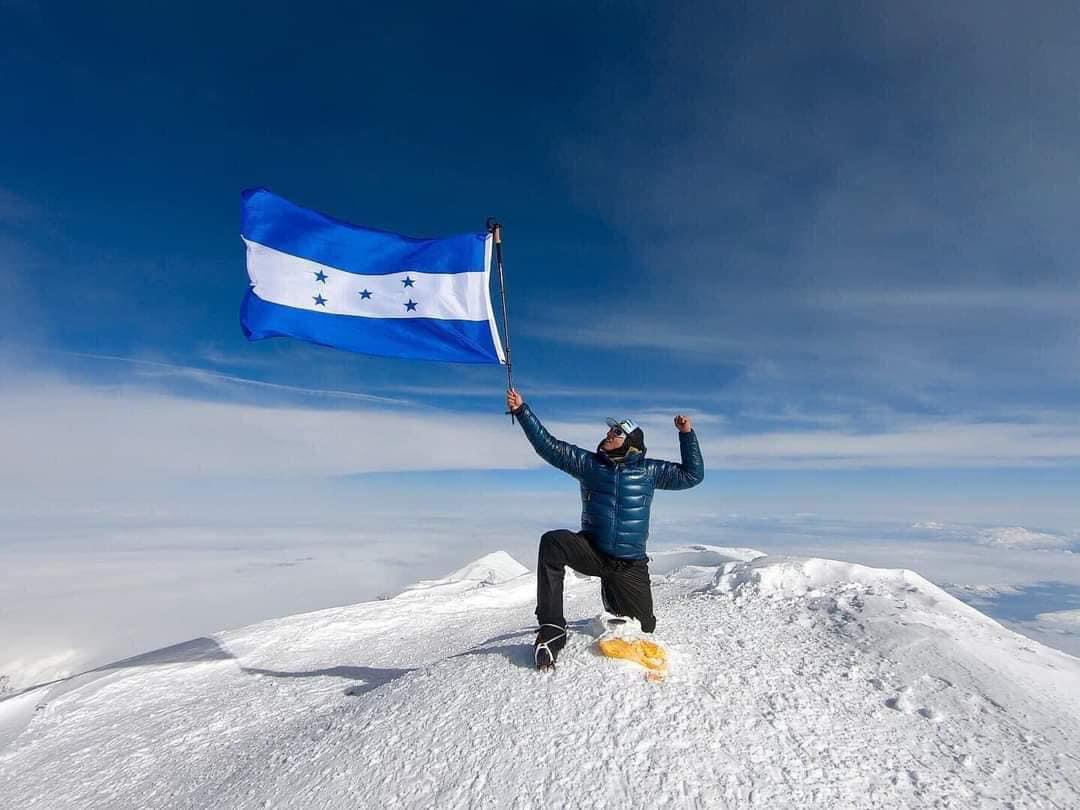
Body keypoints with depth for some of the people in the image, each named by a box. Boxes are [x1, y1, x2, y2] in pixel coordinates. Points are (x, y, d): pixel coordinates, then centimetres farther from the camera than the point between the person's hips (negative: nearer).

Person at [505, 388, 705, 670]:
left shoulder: (648, 470, 3)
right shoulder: (588, 462, 3)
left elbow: (692, 475, 6)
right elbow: (548, 445, -2)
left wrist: (687, 434, -4)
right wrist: (522, 411, -8)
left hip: (630, 565, 1)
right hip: (592, 550, -1)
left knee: (642, 628, 9)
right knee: (553, 542, -33)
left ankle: (612, 600, 44)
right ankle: (552, 628, -26)